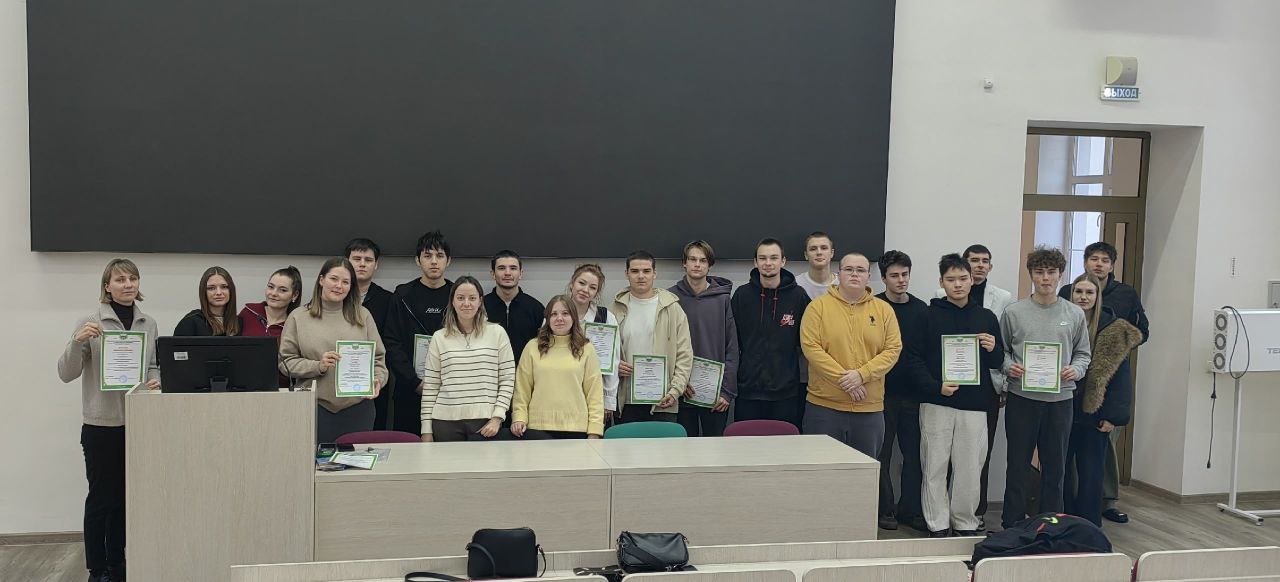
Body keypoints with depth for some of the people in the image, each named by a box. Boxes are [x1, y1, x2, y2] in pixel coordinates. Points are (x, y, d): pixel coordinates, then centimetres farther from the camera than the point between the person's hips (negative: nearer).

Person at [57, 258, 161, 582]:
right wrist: (77, 342, -22)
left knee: (125, 497, 12)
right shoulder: (91, 323, -5)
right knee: (101, 498, 1)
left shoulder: (149, 324, 7)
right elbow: (66, 373, -6)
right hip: (102, 424, -4)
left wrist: (156, 382, -3)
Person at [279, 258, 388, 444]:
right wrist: (317, 366, -12)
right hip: (316, 407, -1)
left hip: (357, 407, 1)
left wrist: (377, 379, -8)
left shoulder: (363, 316, 11)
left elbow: (378, 357, 11)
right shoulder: (298, 317, 6)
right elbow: (286, 362, 2)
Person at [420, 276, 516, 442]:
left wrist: (497, 417, -5)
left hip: (485, 422, -1)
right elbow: (430, 385, 7)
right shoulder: (439, 338, 6)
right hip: (446, 422, 1)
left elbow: (507, 379, 3)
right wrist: (427, 429, 4)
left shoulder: (497, 333, 3)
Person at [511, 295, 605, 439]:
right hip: (538, 427, 0)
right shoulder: (533, 347, 8)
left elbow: (595, 394, 4)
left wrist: (594, 431, -3)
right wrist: (519, 418, -5)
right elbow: (522, 389, 7)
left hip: (576, 430, 0)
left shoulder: (586, 350, 7)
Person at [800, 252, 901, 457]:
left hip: (870, 409, 2)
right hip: (824, 405, -2)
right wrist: (844, 379, -15)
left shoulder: (884, 310, 7)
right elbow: (810, 346, -10)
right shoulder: (818, 307, 0)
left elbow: (893, 350, 1)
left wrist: (862, 374, -14)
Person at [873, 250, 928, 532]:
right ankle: (884, 509, 14)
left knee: (913, 453, 7)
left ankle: (910, 509, 17)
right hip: (882, 392, -3)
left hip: (913, 393, 3)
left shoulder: (921, 310, 8)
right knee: (882, 454, 4)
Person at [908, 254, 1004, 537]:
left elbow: (997, 363, 15)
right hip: (936, 404, -2)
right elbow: (914, 357, -2)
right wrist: (935, 386, -15)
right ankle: (938, 526, 10)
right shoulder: (929, 315, 2)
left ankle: (965, 522, 18)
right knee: (935, 467, 2)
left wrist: (993, 350, -7)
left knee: (970, 469, 5)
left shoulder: (987, 317, 11)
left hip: (974, 404, 2)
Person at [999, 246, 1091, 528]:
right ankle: (1012, 525, 15)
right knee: (1018, 466, 6)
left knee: (1055, 467, 10)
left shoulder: (1075, 314, 7)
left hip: (1060, 399, 2)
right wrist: (1009, 367, -14)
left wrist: (1076, 370, -9)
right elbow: (1000, 350, 6)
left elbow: (1083, 353, 11)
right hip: (1021, 399, -1)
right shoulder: (1014, 312, 1)